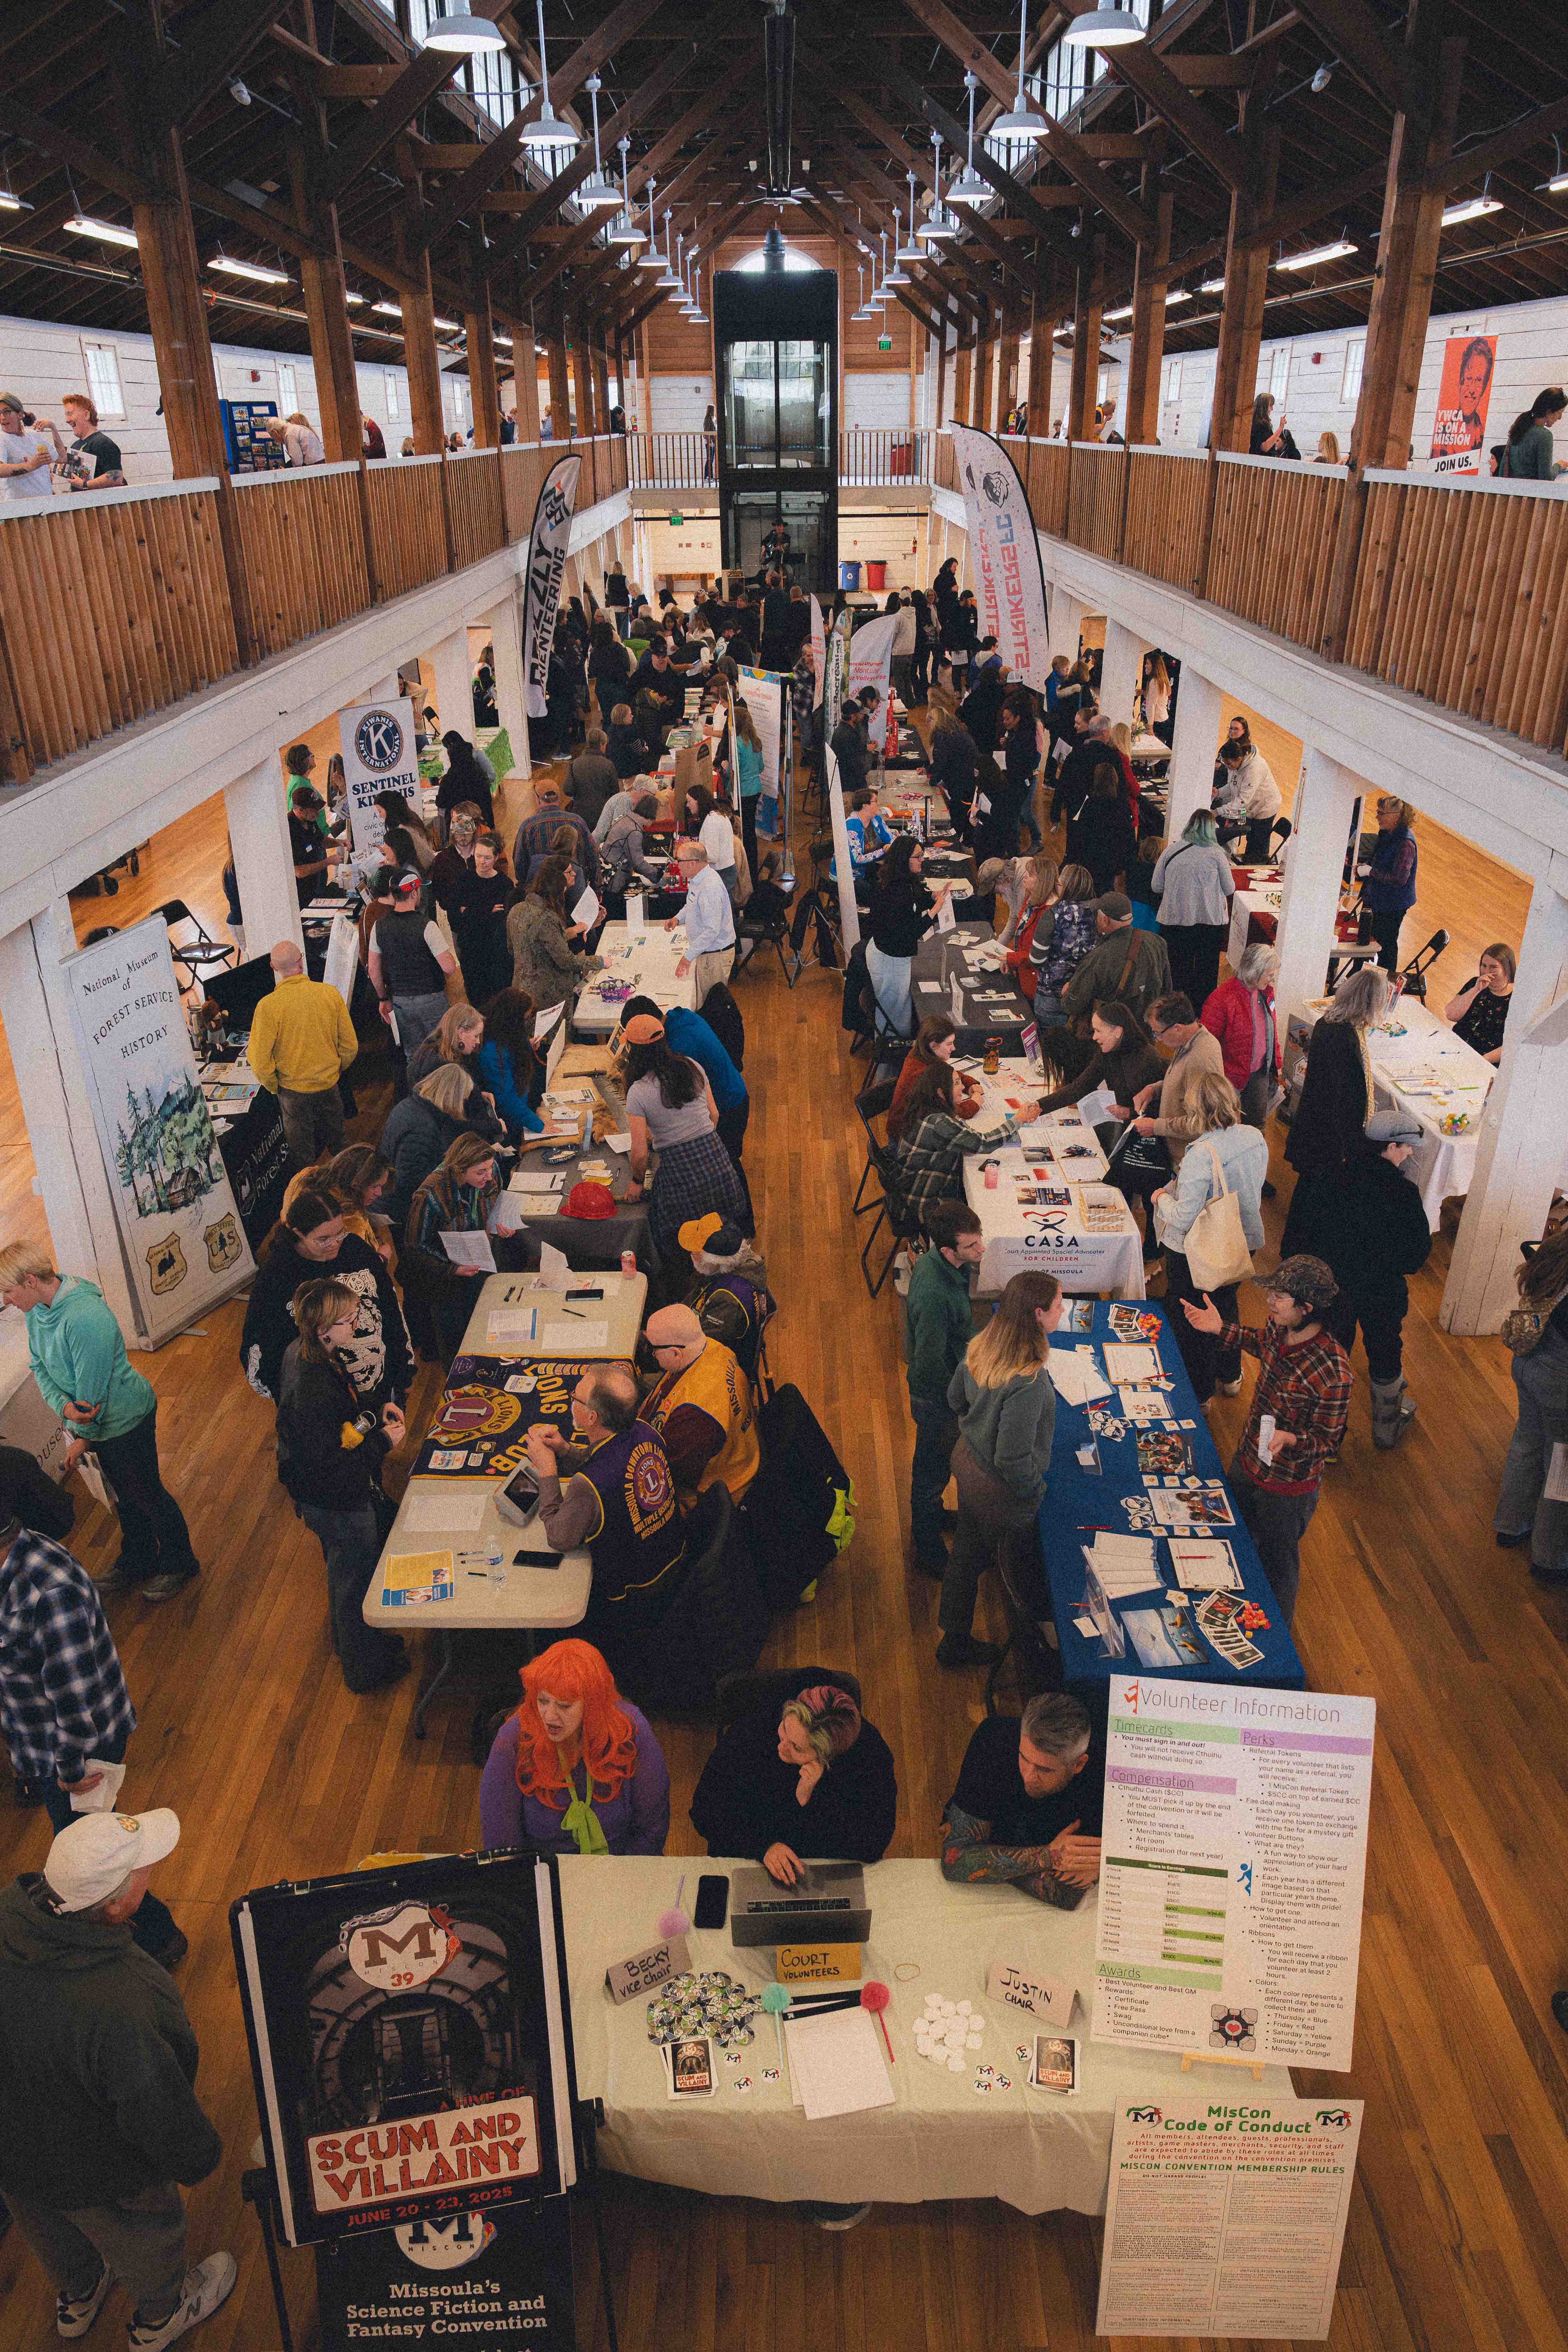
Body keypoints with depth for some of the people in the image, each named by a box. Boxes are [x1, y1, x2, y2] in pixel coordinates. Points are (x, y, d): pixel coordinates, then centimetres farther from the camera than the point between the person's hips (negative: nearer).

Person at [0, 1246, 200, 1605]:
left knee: (147, 1495, 10)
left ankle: (179, 1564, 31)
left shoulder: (84, 1318, -35)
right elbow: (39, 1366, -1)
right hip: (89, 1418, 8)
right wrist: (64, 1406, -20)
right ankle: (137, 1562, 45)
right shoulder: (38, 1309, -6)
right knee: (125, 1495, 25)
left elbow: (91, 1389, -27)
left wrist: (83, 1439, -15)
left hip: (125, 1418, -8)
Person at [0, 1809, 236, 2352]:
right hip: (93, 2173, -5)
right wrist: (200, 2155, -9)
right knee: (145, 2237, 29)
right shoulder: (120, 2010, -47)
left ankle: (76, 2298, 67)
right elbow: (164, 2119, -31)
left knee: (53, 2230, 37)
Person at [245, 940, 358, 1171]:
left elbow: (259, 1059, -18)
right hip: (330, 1085, 3)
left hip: (294, 1089, -3)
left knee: (302, 1153, 17)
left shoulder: (268, 1006, -21)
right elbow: (350, 1045, -4)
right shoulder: (330, 993, -12)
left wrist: (274, 1087, 1)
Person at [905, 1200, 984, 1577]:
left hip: (946, 1387, 8)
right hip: (937, 1398, -8)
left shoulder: (936, 1260, -13)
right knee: (933, 1469, 15)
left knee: (936, 1464, 31)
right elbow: (931, 1366, -31)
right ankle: (928, 1551, 38)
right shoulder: (935, 1296, -41)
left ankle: (930, 1514, 57)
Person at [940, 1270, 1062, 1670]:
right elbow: (1013, 1459, -32)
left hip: (968, 1458, 8)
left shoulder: (980, 1348, -14)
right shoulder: (1028, 1382, -38)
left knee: (967, 1551, 25)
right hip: (1000, 1489, -7)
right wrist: (1033, 1488, -12)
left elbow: (956, 1399, 5)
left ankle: (955, 1640, 45)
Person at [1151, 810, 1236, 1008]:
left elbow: (1156, 887, 3)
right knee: (1206, 969, 14)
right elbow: (1230, 890, 0)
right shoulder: (1216, 854, -9)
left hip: (1175, 919, 1)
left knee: (1178, 969, 13)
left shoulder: (1170, 851, -6)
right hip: (1211, 920, -1)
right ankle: (1203, 1006, 24)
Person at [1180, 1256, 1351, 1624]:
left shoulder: (1332, 1372, -36)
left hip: (1288, 1487, -7)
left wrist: (1290, 1439, -43)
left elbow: (1329, 1441, -24)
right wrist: (1221, 1329, 3)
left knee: (1278, 1562, 18)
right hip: (1247, 1461, 7)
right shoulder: (1279, 1330, -15)